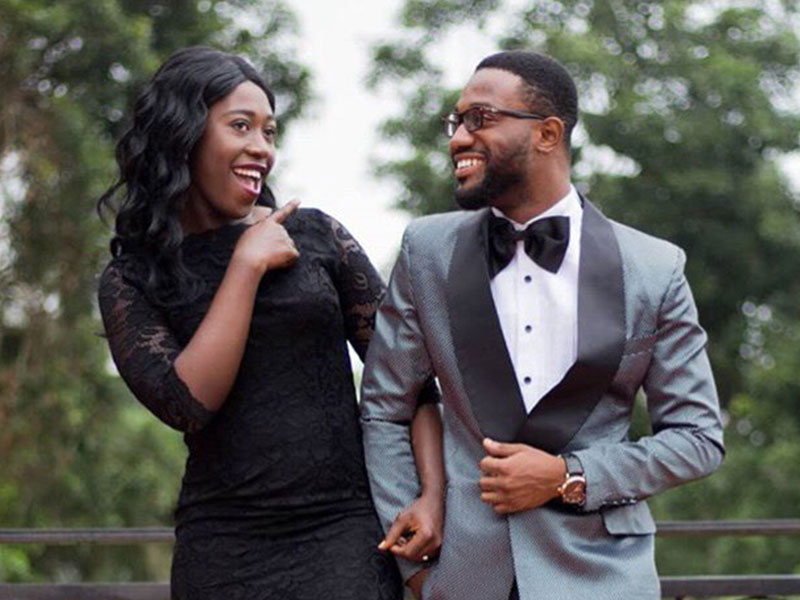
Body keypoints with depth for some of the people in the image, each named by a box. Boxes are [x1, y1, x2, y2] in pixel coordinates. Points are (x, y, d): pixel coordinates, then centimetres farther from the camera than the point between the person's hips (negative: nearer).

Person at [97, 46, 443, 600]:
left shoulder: (314, 236, 6)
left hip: (346, 532, 1)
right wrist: (247, 265, -8)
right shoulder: (132, 281, 3)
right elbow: (186, 403, -12)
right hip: (225, 548, 0)